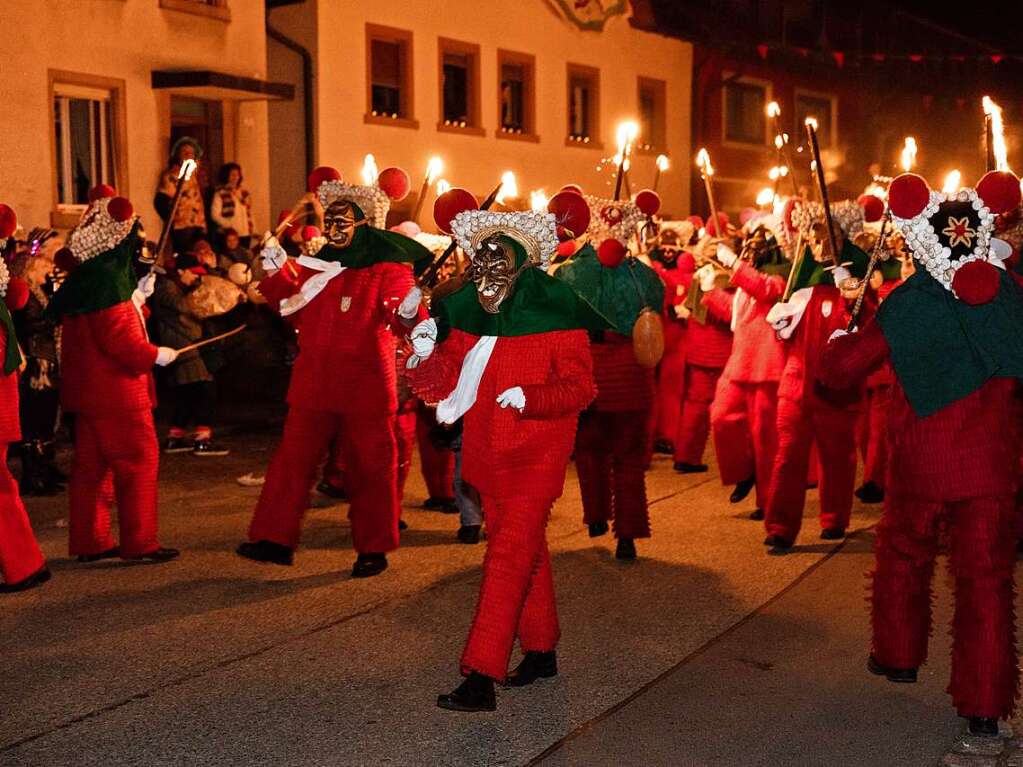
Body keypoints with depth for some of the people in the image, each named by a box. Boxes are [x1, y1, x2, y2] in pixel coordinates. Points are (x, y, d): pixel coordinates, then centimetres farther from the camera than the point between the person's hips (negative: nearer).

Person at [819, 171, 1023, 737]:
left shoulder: (904, 307, -9)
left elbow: (838, 371, -6)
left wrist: (841, 340, 14)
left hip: (920, 462, -1)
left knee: (903, 556, 22)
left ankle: (898, 654, 37)